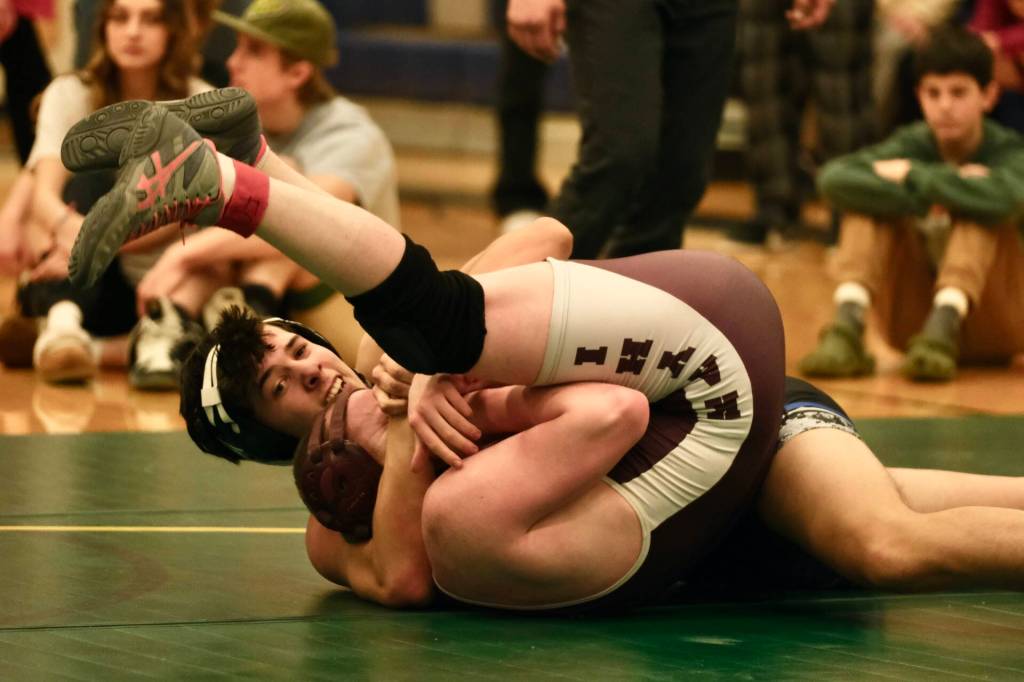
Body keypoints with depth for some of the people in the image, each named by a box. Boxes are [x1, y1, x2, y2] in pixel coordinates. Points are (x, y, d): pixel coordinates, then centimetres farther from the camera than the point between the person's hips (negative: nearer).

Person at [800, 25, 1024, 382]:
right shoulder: (911, 145, -5)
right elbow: (833, 178, -27)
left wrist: (911, 175, -27)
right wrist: (926, 199, -33)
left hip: (990, 328, -2)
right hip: (911, 323, 2)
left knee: (981, 214, -26)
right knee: (868, 200, -17)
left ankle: (943, 329, -41)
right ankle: (847, 329, -35)